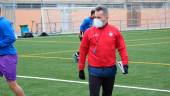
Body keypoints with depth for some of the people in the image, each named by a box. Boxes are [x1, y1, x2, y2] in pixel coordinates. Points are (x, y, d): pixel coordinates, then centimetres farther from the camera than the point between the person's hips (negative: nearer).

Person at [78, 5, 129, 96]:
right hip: (94, 70, -2)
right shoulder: (89, 32, -2)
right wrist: (81, 68, 3)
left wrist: (125, 63, -5)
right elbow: (83, 50, 2)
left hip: (110, 70, 2)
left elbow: (122, 48, 5)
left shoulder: (115, 31, 1)